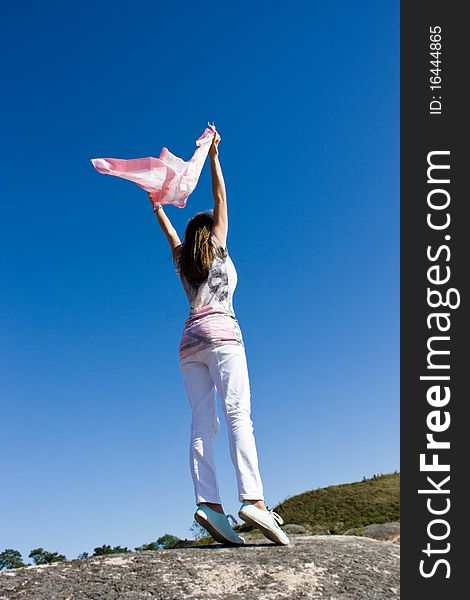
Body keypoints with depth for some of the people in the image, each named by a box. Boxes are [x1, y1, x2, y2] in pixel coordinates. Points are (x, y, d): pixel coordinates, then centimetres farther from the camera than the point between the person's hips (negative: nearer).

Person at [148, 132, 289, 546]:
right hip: (222, 333, -5)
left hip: (190, 342, 5)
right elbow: (220, 199, 17)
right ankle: (252, 498, -29)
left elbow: (169, 231, 37)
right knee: (238, 415, -16)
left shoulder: (182, 260, 21)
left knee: (203, 422, -5)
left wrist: (157, 205, 52)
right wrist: (213, 156, 24)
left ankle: (208, 500, -19)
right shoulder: (218, 249, 11)